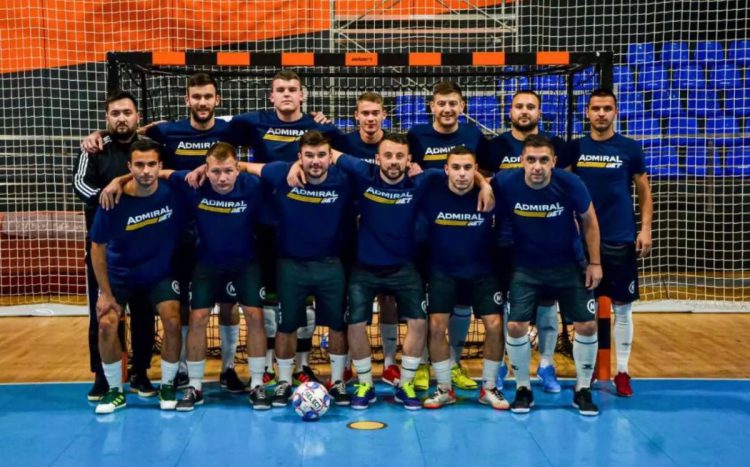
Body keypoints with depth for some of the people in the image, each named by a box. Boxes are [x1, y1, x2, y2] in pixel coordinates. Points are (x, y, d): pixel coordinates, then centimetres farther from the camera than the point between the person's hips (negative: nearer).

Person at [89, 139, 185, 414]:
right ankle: (115, 391, 5)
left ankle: (167, 386, 8)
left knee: (172, 321, -15)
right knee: (107, 324, -14)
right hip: (119, 274, 0)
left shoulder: (172, 192, -23)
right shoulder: (114, 200, -24)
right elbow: (98, 247, -14)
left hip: (160, 273, 0)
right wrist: (105, 293, -13)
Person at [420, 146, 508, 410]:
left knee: (494, 326, -8)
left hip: (481, 271, 0)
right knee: (436, 326, -7)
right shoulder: (431, 196, -13)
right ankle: (444, 389, 9)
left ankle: (489, 388, 10)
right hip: (443, 271, 0)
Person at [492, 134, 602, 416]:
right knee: (516, 325, -10)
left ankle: (583, 390, 19)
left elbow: (589, 221, -4)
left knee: (587, 324, -1)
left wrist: (594, 263, -3)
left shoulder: (569, 184, -20)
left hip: (569, 264, 1)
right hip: (526, 266, 0)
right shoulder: (505, 184, -21)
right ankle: (523, 389, 13)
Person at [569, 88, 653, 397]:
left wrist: (645, 229, -5)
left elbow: (644, 192, 4)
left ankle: (622, 372, 13)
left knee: (622, 309, 4)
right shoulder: (575, 148, 4)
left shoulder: (630, 148, 0)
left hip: (621, 240, -1)